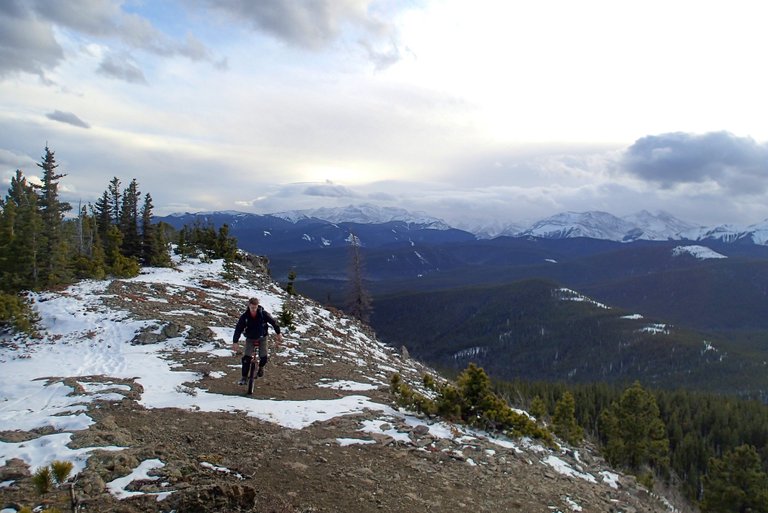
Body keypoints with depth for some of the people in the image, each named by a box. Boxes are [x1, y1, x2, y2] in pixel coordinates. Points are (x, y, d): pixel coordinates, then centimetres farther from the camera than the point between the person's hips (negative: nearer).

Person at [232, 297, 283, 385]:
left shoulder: (263, 314, -18)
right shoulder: (244, 316, -17)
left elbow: (273, 322, -6)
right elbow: (238, 329, -16)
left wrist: (278, 333, -1)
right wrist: (235, 342, -22)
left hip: (262, 338, 0)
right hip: (250, 339, 0)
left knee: (264, 357, -15)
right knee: (246, 357, -15)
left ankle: (261, 367, 20)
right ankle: (244, 377, -1)